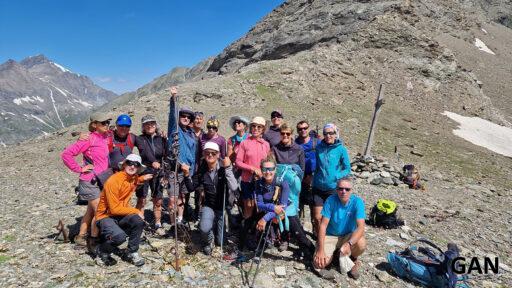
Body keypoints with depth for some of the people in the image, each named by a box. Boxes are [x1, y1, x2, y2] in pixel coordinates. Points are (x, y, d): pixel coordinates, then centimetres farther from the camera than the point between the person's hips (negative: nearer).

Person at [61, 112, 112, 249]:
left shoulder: (105, 137, 5)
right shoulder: (89, 139, -16)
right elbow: (66, 154, -18)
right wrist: (79, 169, -15)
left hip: (100, 181, 8)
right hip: (90, 182, -8)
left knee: (91, 211, 18)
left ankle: (80, 237, 33)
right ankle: (94, 241, 13)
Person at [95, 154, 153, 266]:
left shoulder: (134, 178, 0)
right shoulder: (113, 181, -22)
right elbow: (114, 209, -22)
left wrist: (143, 178, 14)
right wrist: (136, 211, -19)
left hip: (121, 216, 6)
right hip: (105, 216, -6)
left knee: (138, 220, -25)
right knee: (120, 236, -32)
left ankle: (131, 253, -6)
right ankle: (102, 250, 2)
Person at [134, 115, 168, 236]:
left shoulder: (161, 139, 9)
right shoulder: (140, 139, 0)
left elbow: (166, 155, 6)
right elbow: (146, 151, -19)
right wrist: (153, 162, -33)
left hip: (157, 173, 2)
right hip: (143, 172, -2)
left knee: (158, 201, 5)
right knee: (141, 200, 0)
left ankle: (158, 225, 17)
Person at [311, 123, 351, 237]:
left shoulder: (341, 149, -7)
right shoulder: (319, 148, 1)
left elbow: (347, 169, -2)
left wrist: (336, 177, -16)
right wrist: (315, 179, 3)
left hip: (333, 188, -2)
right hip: (318, 188, 2)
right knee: (317, 217, 5)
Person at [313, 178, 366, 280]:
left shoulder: (357, 202, -18)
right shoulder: (331, 200, -18)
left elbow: (361, 227, -26)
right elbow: (323, 225, -17)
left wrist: (349, 243, -44)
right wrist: (320, 249, -26)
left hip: (348, 236, 0)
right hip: (330, 236, 0)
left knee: (361, 244, -33)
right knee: (319, 263, -22)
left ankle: (353, 259, 3)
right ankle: (332, 253, 15)